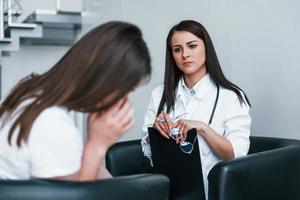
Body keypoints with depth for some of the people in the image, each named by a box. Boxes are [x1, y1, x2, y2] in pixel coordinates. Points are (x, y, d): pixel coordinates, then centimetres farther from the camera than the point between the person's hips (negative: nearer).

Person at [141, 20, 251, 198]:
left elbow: (237, 155, -7)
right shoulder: (159, 94, 8)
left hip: (209, 187, -2)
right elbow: (148, 151, 11)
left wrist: (203, 127, -19)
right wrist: (155, 128, -9)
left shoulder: (231, 96, -2)